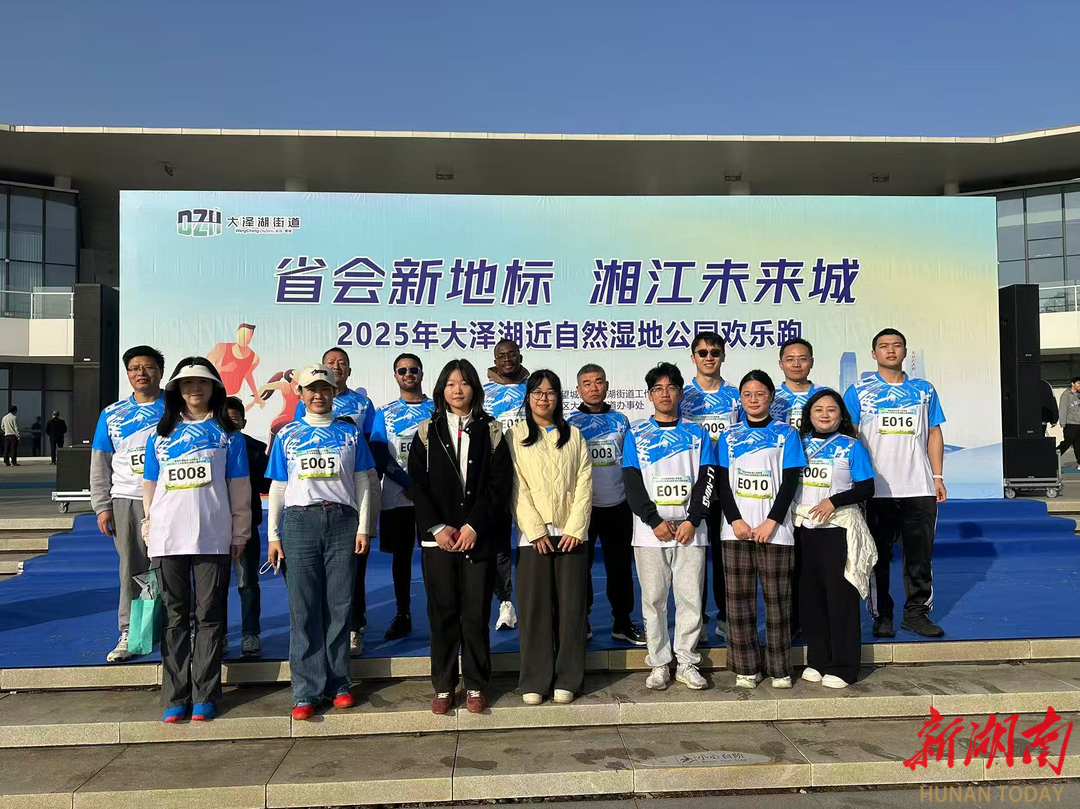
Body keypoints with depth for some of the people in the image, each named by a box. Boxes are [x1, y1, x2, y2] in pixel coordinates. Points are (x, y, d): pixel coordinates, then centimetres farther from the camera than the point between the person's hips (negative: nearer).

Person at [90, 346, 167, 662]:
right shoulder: (112, 414, 10)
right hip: (128, 500, 2)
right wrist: (102, 506, 3)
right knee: (132, 569, 5)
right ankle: (129, 634, 15)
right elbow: (100, 465, 11)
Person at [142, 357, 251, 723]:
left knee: (210, 615, 2)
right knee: (174, 616, 6)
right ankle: (175, 697, 12)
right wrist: (149, 524, 9)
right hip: (168, 538, 2)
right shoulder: (160, 434, 12)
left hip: (213, 538, -2)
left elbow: (239, 486, 6)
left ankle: (204, 696, 9)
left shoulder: (227, 433, 7)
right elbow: (150, 484, 15)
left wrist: (240, 532, 3)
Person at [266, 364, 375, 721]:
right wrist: (273, 535, 6)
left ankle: (338, 683, 13)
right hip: (299, 521, 0)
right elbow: (278, 487, 12)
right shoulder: (287, 435, 12)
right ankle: (306, 691, 4)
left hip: (342, 521, 0)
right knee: (303, 609, -1)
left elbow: (363, 483, 10)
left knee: (340, 606, 2)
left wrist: (363, 527, 1)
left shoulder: (350, 432, 11)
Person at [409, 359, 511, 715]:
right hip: (438, 537, 1)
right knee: (442, 612, 4)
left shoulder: (490, 431, 7)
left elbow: (499, 484, -1)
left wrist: (474, 526, -9)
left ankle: (476, 687, 15)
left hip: (479, 537, 0)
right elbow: (418, 484, 2)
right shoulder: (427, 432, 9)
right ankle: (443, 687, 15)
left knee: (476, 614, 2)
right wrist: (436, 527, -8)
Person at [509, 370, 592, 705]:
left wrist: (575, 529, -7)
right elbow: (517, 489, -2)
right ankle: (535, 681, 9)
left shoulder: (574, 435, 13)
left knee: (571, 607, 2)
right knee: (535, 608, -1)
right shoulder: (515, 436, 5)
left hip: (571, 534, 2)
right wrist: (537, 532, -11)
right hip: (533, 535, -2)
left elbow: (584, 484, 5)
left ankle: (567, 680, 11)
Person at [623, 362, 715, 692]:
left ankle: (686, 663, 15)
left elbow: (707, 480, 3)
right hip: (649, 531, 0)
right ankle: (659, 664, 14)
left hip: (690, 530, 1)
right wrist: (655, 521, -11)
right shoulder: (636, 434, 7)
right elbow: (632, 483, -1)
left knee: (690, 599, 3)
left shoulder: (697, 433, 10)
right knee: (653, 599, 3)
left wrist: (693, 520, -10)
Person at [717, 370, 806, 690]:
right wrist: (735, 520, -9)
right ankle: (746, 668, 11)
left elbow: (790, 481, -2)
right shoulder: (729, 436, 11)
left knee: (777, 597, 0)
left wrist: (771, 522, -12)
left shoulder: (785, 433, 6)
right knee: (739, 598, 3)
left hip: (774, 528, -2)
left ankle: (779, 669, 10)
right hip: (736, 528, 2)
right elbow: (723, 483, 5)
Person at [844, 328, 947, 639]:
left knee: (920, 554, 6)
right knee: (878, 556, 5)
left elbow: (934, 434, 13)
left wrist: (937, 477, 5)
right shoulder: (859, 391, 3)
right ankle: (881, 616, 15)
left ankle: (917, 612, 19)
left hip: (920, 488, 2)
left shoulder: (924, 390, 11)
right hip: (877, 489, -2)